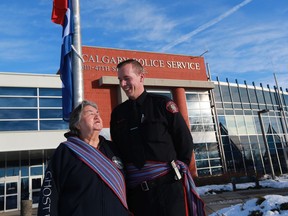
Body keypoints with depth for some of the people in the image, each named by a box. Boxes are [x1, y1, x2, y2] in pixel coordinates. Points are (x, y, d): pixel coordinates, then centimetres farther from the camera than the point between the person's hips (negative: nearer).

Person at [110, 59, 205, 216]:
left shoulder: (162, 104, -3)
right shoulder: (117, 113, 9)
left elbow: (185, 141, -1)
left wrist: (177, 170, 0)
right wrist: (125, 181, 10)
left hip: (168, 185, -3)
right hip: (135, 192, 4)